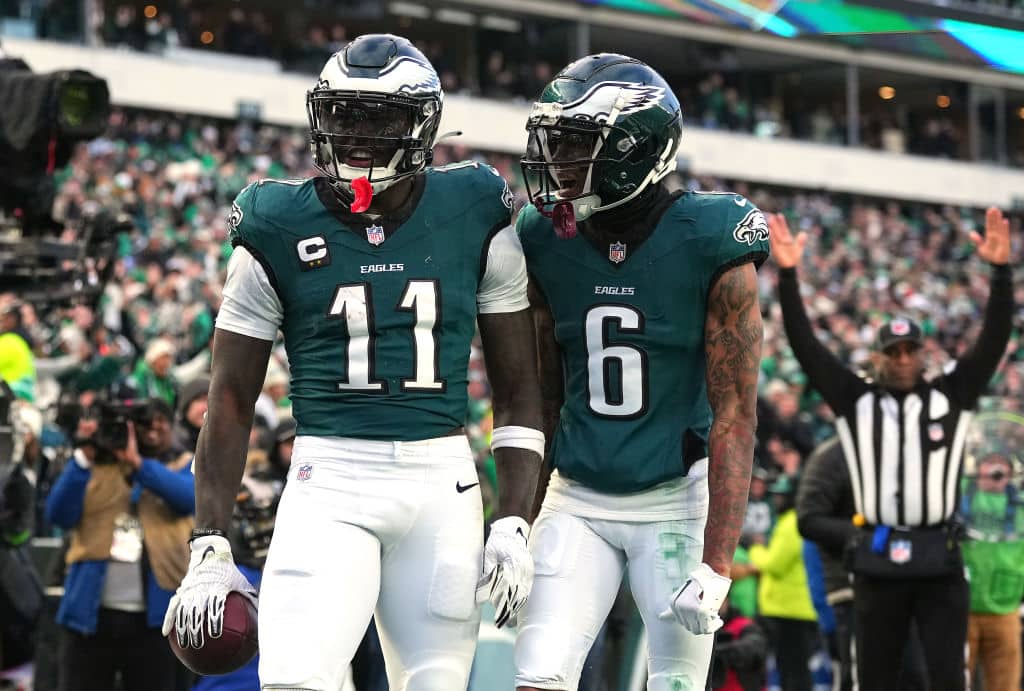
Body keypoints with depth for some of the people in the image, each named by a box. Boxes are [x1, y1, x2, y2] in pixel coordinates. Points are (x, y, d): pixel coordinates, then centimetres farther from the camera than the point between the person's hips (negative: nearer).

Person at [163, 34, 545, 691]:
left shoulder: (474, 218, 5)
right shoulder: (278, 231, 2)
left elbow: (518, 389, 9)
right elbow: (231, 402, 6)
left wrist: (514, 526, -1)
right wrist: (210, 550, 1)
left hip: (442, 486, 1)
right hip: (328, 481, -1)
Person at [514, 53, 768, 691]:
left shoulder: (711, 247, -14)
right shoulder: (545, 243, -2)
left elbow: (734, 415, -13)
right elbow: (542, 399, 8)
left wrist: (716, 563, -18)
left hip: (675, 498, -3)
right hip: (577, 497, 3)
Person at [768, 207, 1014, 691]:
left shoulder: (950, 395, 7)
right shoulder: (855, 400, 7)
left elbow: (993, 341, -3)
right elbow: (806, 345, 1)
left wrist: (1001, 270, -15)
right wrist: (788, 275, -10)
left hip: (940, 564, -1)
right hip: (877, 564, 1)